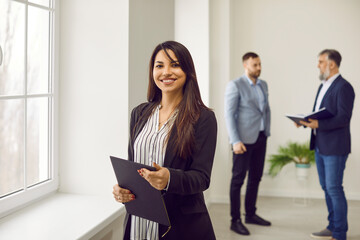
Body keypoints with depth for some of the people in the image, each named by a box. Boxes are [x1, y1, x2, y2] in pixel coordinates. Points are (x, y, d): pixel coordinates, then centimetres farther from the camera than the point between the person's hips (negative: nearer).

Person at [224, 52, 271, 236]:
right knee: (238, 179, -1)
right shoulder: (235, 85, -10)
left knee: (255, 178, 13)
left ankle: (251, 214, 26)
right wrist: (235, 141, -18)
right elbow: (229, 114, -13)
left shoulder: (263, 85, 11)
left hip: (260, 138, 7)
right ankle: (235, 220, 6)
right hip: (244, 139, -7)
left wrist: (267, 132, 14)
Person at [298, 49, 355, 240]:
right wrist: (305, 121, 1)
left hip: (334, 147, -9)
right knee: (326, 187, 15)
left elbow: (343, 118, -20)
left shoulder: (343, 87, -13)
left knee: (334, 188, -5)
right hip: (320, 146, 9)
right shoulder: (323, 86, 16)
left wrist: (318, 124, -29)